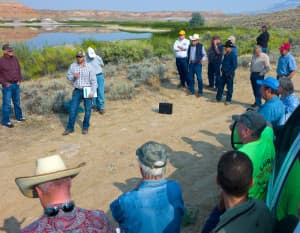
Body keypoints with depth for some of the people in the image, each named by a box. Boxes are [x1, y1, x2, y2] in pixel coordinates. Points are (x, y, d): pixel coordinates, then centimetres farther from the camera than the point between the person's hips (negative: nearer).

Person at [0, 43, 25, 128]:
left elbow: (19, 70, 16)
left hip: (16, 84, 6)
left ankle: (19, 116, 32)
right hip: (7, 86, -6)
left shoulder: (15, 59, 6)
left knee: (17, 102, 17)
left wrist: (19, 80, 6)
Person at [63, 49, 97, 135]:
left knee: (88, 110, 4)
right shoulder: (73, 66, 0)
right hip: (77, 91, 2)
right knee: (73, 109, 1)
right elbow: (68, 76, 10)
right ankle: (70, 128, 11)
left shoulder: (89, 67, -8)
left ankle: (85, 127, 20)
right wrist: (73, 76, -13)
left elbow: (94, 80, -9)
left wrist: (92, 92, -17)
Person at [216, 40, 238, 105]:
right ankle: (218, 98, 21)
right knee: (220, 85, 11)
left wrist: (229, 73, -18)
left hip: (229, 74, -8)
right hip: (224, 73, 8)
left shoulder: (233, 55, -15)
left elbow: (235, 66, -17)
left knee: (229, 88, 3)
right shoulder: (225, 54, 9)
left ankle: (228, 100, 13)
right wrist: (222, 69, 10)